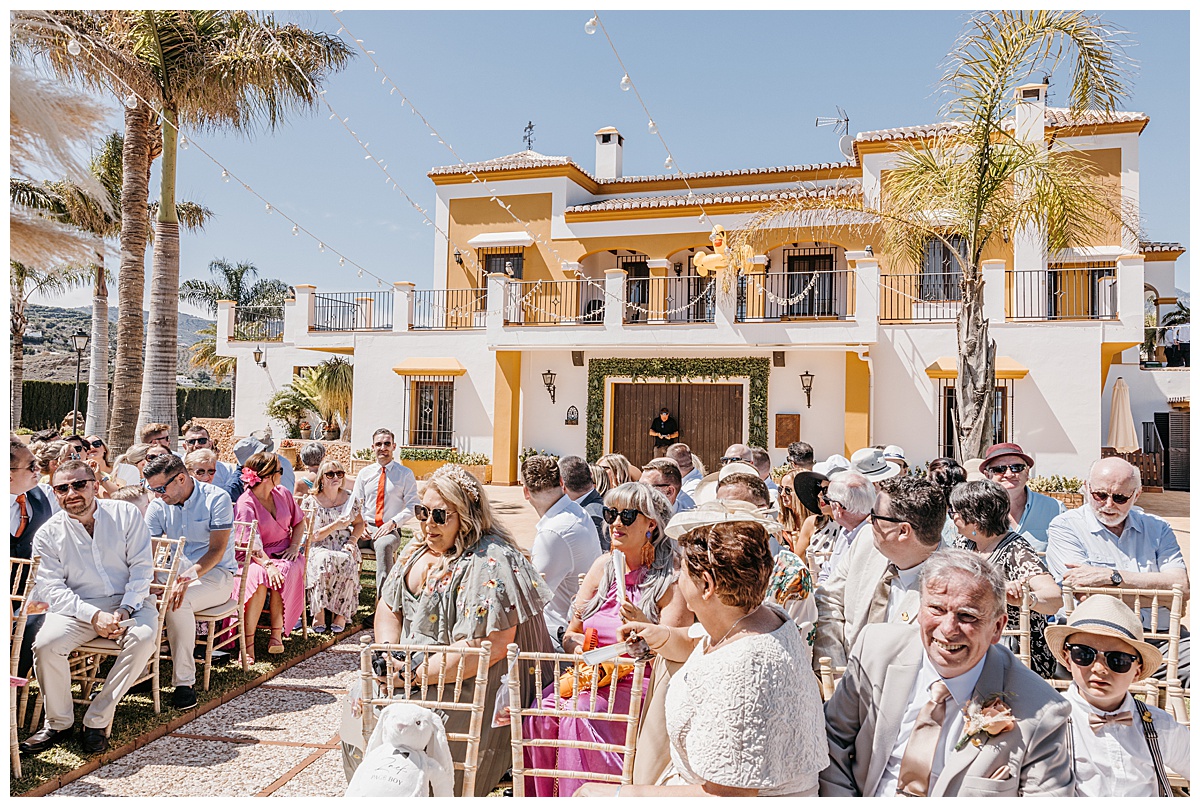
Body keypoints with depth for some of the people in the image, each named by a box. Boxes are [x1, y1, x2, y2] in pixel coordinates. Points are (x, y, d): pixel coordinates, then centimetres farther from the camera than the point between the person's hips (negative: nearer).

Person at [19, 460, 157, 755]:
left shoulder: (126, 514, 0)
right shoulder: (48, 534, 2)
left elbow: (142, 566, -2)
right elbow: (51, 588, -4)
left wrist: (125, 609, -16)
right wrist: (94, 616, -20)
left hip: (129, 601, -1)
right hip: (78, 607, 1)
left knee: (144, 638, -30)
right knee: (45, 644, -26)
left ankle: (98, 719, -15)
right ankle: (58, 723, -2)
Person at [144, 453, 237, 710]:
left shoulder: (216, 499, -12)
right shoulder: (158, 506, 4)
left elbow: (217, 550, -18)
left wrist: (189, 576, -34)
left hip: (215, 573, -5)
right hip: (175, 572, 5)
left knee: (177, 602, -33)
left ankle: (184, 681, -24)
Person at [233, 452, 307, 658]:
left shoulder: (283, 494, 8)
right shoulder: (245, 502, -9)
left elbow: (299, 522, 18)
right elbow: (252, 542, -19)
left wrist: (294, 546, -1)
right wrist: (268, 564, -34)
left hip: (284, 554, 3)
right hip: (257, 556, -3)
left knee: (285, 572, -32)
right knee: (259, 576, -36)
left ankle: (277, 634, -25)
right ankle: (247, 641, -31)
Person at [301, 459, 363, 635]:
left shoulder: (350, 498, 7)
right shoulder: (311, 501, -2)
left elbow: (359, 524, 15)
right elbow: (312, 536, -6)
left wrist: (352, 541, -5)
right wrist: (336, 525, -20)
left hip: (344, 547, 2)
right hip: (319, 548, -2)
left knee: (347, 562, -33)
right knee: (322, 561, -37)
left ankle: (342, 613, -17)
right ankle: (318, 612, -23)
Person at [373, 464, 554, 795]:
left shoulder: (490, 562, -20)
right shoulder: (418, 548, 8)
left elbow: (490, 646, -26)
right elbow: (388, 607, 15)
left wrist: (415, 674, -22)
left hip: (474, 682, -8)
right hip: (412, 666, 9)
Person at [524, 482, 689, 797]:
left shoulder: (671, 579, -6)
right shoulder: (604, 566, 10)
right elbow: (570, 635, 13)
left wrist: (643, 626, -26)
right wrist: (577, 646, -10)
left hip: (642, 681, -5)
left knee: (581, 712, -30)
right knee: (541, 711, -21)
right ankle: (540, 796, -2)